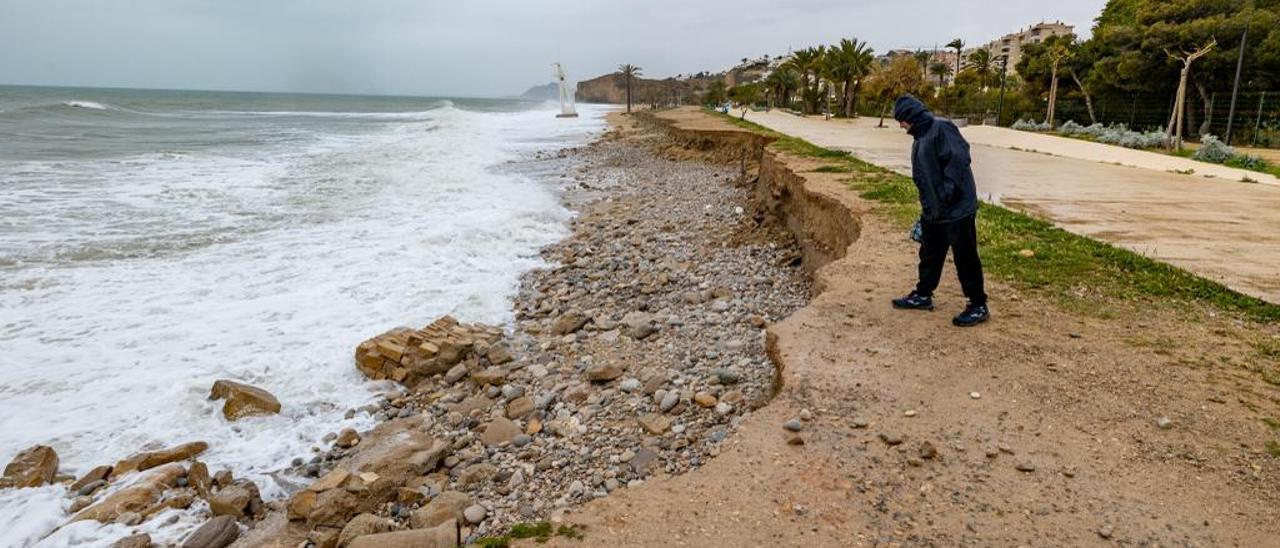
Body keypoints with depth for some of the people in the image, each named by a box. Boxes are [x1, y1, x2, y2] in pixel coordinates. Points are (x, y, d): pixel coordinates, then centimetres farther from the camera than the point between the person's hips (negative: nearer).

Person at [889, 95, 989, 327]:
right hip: (932, 212, 9)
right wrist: (927, 205, 21)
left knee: (965, 259, 0)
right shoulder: (919, 138, 14)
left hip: (957, 210, -9)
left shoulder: (942, 128, -15)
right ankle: (923, 295, 33)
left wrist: (946, 193, -25)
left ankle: (979, 306, 11)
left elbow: (959, 159, -24)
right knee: (929, 255, 19)